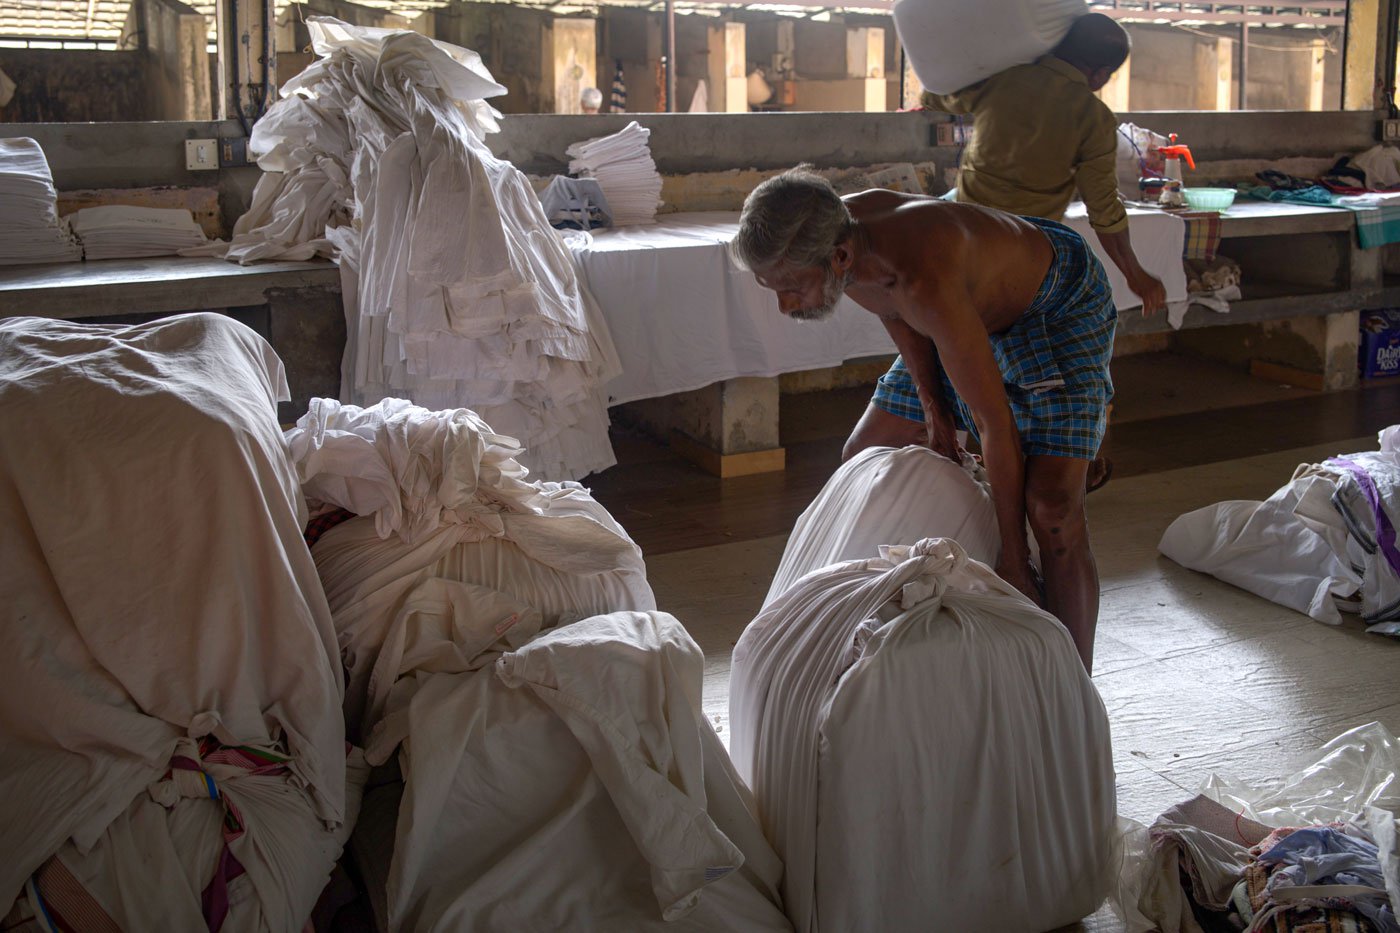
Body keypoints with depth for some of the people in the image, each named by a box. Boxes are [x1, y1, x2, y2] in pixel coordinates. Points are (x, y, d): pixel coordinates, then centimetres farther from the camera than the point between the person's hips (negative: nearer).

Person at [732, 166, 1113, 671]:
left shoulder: (929, 285, -44)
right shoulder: (835, 231, -22)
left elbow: (996, 424, -35)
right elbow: (897, 314, 1)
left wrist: (1013, 558, -26)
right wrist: (934, 409, -6)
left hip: (1062, 303, -8)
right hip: (979, 305, 8)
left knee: (1052, 507, -21)